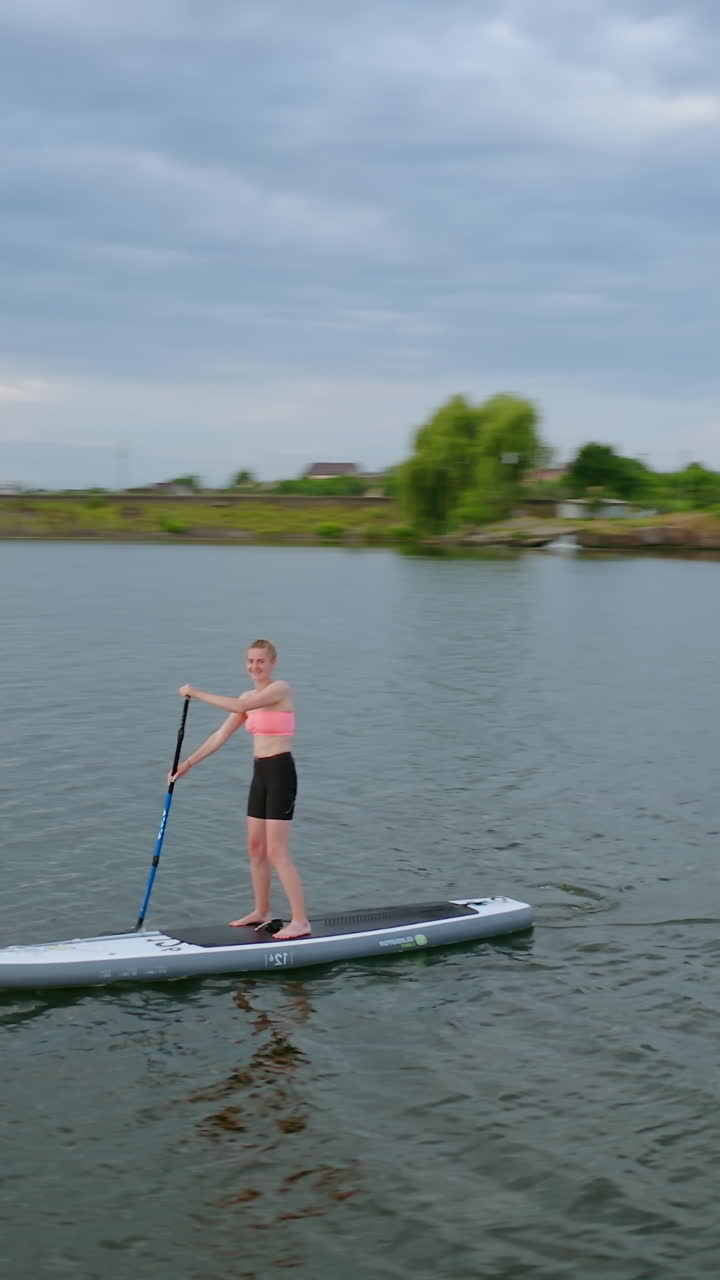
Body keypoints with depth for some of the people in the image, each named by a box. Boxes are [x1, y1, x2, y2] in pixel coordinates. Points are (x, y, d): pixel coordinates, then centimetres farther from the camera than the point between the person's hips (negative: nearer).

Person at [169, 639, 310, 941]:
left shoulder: (280, 689, -12)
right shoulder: (249, 698, 13)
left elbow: (240, 706, -26)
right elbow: (220, 736, 14)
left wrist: (197, 694, -19)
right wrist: (187, 764, 11)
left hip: (280, 773, -9)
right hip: (260, 774, 9)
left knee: (276, 851, -10)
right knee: (255, 847, 14)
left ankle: (300, 921, -7)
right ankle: (261, 912, 26)